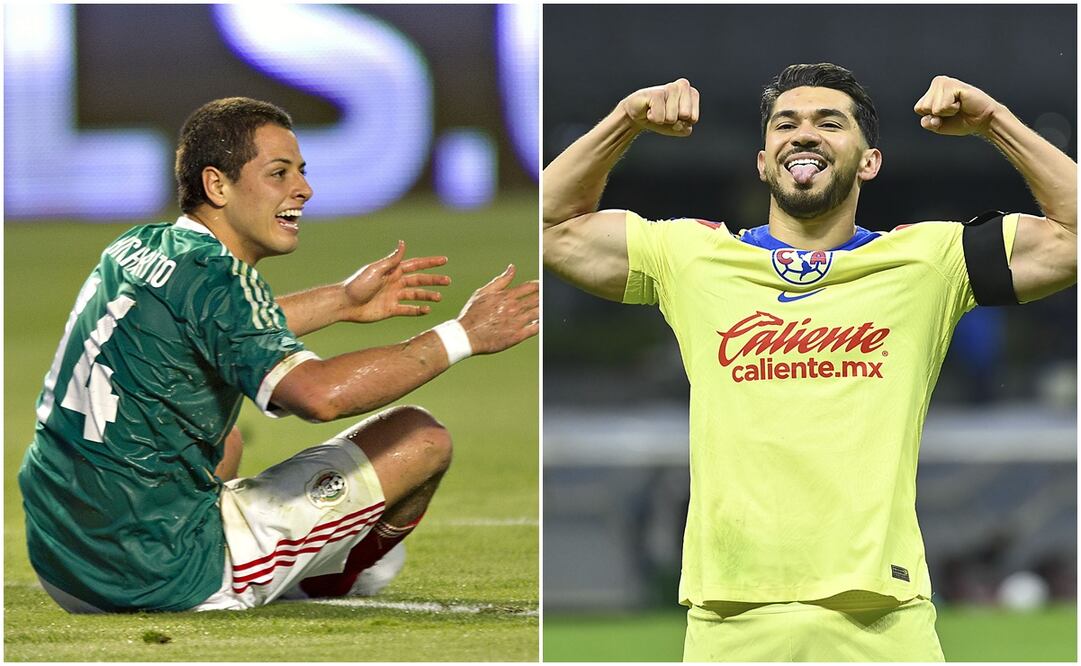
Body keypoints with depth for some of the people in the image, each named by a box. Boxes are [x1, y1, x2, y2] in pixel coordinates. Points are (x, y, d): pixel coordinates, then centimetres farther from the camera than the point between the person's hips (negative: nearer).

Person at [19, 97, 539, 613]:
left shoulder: (136, 247, 9)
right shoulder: (210, 275, -17)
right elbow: (318, 392, -30)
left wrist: (341, 301, 31)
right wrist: (461, 337, -21)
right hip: (163, 578, -9)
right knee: (422, 439, 2)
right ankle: (324, 589, 28)